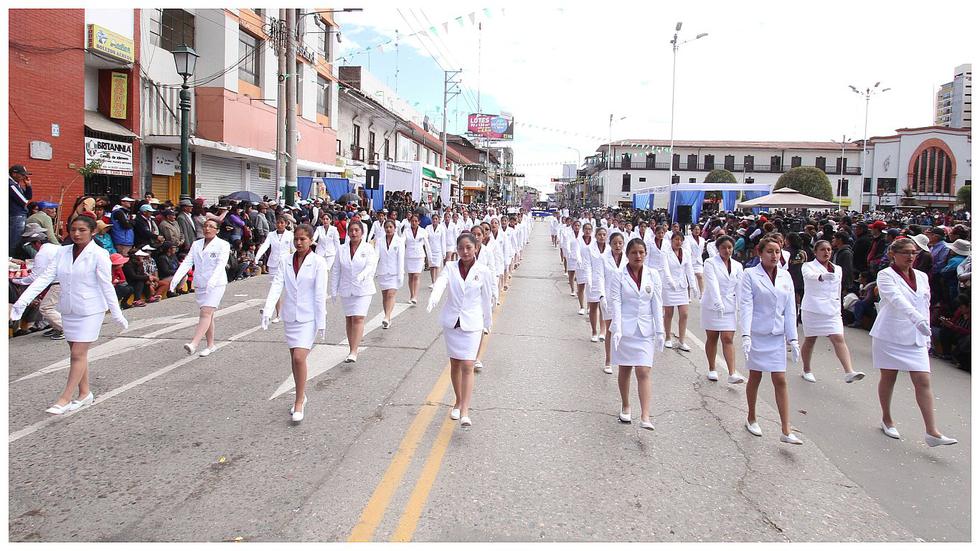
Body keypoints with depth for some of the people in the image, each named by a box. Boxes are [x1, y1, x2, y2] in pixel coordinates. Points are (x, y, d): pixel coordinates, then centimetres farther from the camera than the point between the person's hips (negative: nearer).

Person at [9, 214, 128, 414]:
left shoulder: (99, 254, -11)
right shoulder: (63, 252, 4)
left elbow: (106, 285, -11)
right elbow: (45, 277, 0)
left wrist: (116, 313, -11)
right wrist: (22, 301, -8)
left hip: (90, 311, -6)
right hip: (68, 310, 6)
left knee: (78, 354, -4)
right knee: (77, 353, 12)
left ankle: (64, 399, 3)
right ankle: (85, 393, 25)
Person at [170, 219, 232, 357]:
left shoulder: (223, 245, -3)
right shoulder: (196, 244, 13)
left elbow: (221, 264, -17)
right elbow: (187, 262, 4)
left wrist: (212, 280, -33)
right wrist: (176, 278, -12)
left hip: (216, 285, -5)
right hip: (199, 284, 5)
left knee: (206, 312, -17)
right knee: (207, 315, 10)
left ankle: (194, 344, -25)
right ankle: (210, 345, 18)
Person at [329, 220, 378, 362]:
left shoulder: (368, 249, -3)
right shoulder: (342, 250, 4)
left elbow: (371, 266, -17)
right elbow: (335, 271, 8)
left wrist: (362, 275, -37)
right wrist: (333, 291, 7)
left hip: (363, 289, -4)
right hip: (346, 290, 4)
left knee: (358, 318, -13)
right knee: (349, 319, 10)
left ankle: (354, 352, -14)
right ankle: (352, 349, 22)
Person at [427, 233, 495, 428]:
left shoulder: (483, 271, -4)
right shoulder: (450, 267, 0)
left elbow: (487, 298, 4)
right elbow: (440, 283, -19)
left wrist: (487, 323, 11)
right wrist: (433, 299, -40)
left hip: (472, 324, -3)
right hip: (451, 321, 3)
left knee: (467, 366, -9)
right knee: (454, 364, 14)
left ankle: (464, 412, -10)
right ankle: (458, 401, 32)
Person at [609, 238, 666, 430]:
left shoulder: (653, 275, 2)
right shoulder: (619, 277, -3)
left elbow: (657, 304, 3)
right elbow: (616, 304, -8)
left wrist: (660, 330, -2)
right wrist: (617, 330, -18)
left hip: (645, 329, 1)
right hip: (625, 328, 0)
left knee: (643, 372, -7)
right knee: (625, 370, 12)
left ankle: (645, 416, -9)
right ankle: (625, 407, 30)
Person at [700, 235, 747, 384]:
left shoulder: (737, 266, 8)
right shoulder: (710, 263, -6)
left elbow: (740, 287, 2)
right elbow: (713, 284, -20)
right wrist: (718, 303, -32)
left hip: (729, 307, 2)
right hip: (712, 306, -2)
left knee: (728, 339, -5)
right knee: (712, 338, 8)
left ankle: (732, 374, -11)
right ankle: (711, 370, 23)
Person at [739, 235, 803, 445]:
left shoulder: (786, 276, 6)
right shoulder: (750, 275, -7)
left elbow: (790, 309, 8)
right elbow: (746, 306, -13)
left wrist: (793, 338, 4)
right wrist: (745, 334, -23)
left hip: (777, 335, 3)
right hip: (757, 333, -3)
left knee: (780, 380, 0)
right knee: (755, 377, 9)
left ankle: (786, 431, 3)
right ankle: (751, 419, 29)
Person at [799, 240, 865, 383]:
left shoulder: (838, 269, 12)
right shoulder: (808, 266, -5)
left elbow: (838, 291, 20)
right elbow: (810, 276, -30)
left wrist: (838, 307, 19)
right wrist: (822, 276, -51)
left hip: (832, 310, 3)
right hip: (812, 309, -3)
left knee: (839, 339, -11)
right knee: (809, 340, 8)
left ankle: (849, 372, -21)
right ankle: (806, 370, 24)